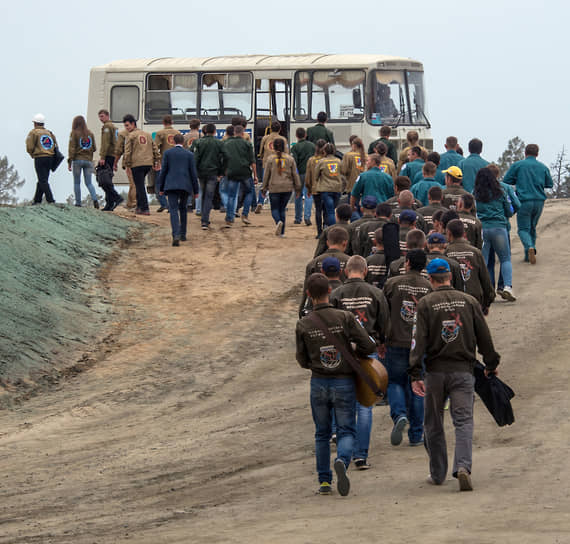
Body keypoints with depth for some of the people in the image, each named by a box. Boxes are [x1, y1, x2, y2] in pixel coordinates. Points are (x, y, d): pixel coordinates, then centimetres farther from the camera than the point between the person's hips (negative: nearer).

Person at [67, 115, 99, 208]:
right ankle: (95, 199, -17)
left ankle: (78, 202, 2)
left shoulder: (74, 133, -4)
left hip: (77, 160, -3)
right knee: (89, 183, 5)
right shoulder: (90, 133, 8)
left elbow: (72, 148, -9)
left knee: (77, 183, 6)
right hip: (88, 160, 3)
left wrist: (69, 162, -9)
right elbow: (94, 148, 11)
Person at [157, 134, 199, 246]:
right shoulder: (189, 154, 4)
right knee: (183, 209, 19)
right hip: (185, 186, 2)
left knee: (173, 210, -6)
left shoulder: (167, 153, 2)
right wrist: (195, 190, 10)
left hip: (171, 185, -1)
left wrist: (161, 187, 6)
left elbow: (163, 171, 1)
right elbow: (193, 173, 4)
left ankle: (176, 235, -24)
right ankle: (183, 234, 25)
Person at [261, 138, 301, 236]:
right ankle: (282, 232, 11)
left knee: (275, 209, 6)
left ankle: (278, 221, -26)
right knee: (282, 209, 13)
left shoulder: (271, 159, -3)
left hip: (274, 188, -2)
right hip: (287, 188, 2)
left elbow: (266, 175, 2)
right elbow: (295, 174, 6)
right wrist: (297, 188, 13)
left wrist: (264, 188, 12)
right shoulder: (290, 159, 3)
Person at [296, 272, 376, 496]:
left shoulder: (303, 325, -6)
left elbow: (303, 361, 1)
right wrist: (353, 355, 8)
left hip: (319, 383, 2)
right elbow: (368, 345, -12)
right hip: (344, 382, -2)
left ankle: (324, 481, 15)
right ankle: (342, 461, -26)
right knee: (346, 431, 4)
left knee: (322, 434, 16)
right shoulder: (344, 318, -10)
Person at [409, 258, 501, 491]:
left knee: (433, 425, 12)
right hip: (463, 371, 1)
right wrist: (491, 364, 21)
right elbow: (484, 336, 8)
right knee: (463, 421, -2)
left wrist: (415, 374, -12)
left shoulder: (425, 304, -3)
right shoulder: (468, 301, 4)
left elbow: (419, 340, -9)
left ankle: (437, 474, 17)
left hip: (435, 371, -1)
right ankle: (463, 467, -23)